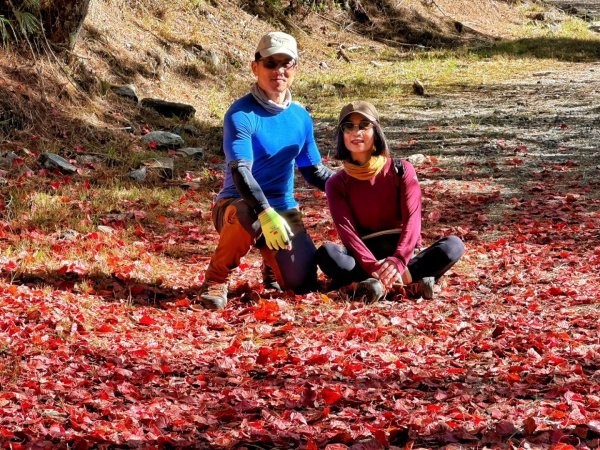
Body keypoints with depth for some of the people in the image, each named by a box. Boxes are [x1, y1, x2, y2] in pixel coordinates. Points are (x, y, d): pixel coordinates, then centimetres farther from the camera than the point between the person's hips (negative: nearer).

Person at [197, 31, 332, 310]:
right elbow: (240, 171, -27)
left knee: (302, 284, -11)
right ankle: (216, 278, -14)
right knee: (247, 217, -42)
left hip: (284, 210, 6)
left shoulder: (300, 117, 6)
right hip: (237, 205, -6)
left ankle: (273, 262, 27)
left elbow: (314, 171, 18)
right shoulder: (241, 115, -14)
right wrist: (266, 213, -43)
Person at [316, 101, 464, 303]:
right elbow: (346, 230, -9)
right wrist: (373, 266, -29)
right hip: (364, 259, -1)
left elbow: (412, 219, -9)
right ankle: (409, 283, -44)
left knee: (454, 245, -27)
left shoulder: (401, 170, 3)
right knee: (327, 253, -32)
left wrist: (398, 261, -29)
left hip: (405, 256, 1)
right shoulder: (337, 184, 5)